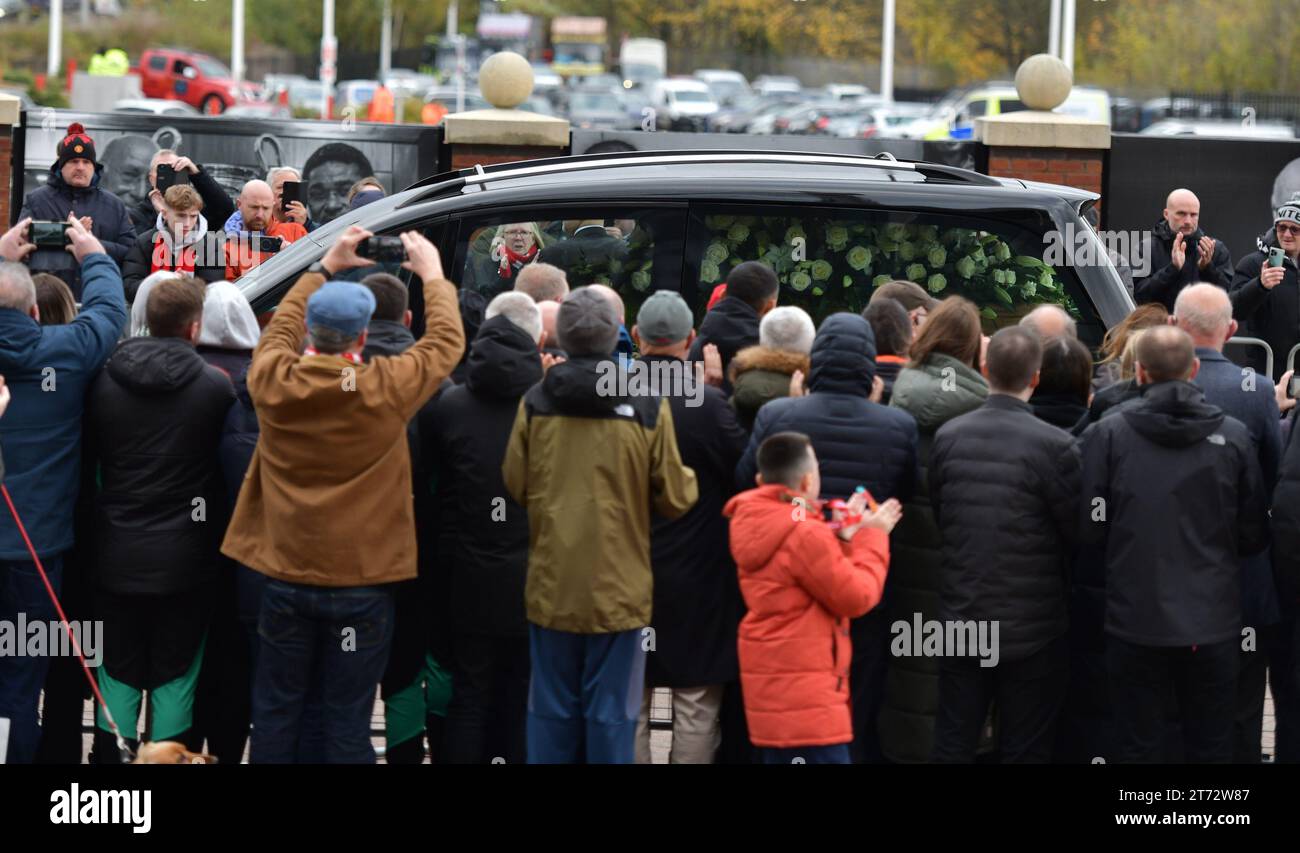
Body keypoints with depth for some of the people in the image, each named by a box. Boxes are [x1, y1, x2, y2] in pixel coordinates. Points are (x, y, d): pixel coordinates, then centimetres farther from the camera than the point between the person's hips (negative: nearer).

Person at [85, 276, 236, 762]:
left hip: (117, 557, 2)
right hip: (186, 558, -2)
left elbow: (88, 455, 6)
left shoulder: (104, 382, -4)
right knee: (175, 679, 9)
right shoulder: (216, 386, -13)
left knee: (118, 675, 13)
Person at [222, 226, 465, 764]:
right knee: (345, 719, 3)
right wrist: (432, 274, 17)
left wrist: (327, 266, 26)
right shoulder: (385, 390, -15)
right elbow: (446, 341, 1)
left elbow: (281, 327, 16)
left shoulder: (274, 382, -7)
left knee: (277, 711, 12)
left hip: (285, 577, 3)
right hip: (361, 582, -3)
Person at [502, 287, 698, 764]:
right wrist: (689, 482, 17)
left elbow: (514, 487, 2)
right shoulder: (648, 408, -10)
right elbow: (674, 500, -5)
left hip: (551, 586, 2)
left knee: (552, 711, 11)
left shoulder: (535, 403, -4)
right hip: (620, 587, -2)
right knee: (611, 714, 4)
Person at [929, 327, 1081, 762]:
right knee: (1024, 751, 6)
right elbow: (1077, 531, -9)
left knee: (953, 746, 12)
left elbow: (938, 516, 6)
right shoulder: (1054, 445, -17)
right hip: (1032, 628, -3)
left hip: (961, 621, 4)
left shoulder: (947, 436, -4)